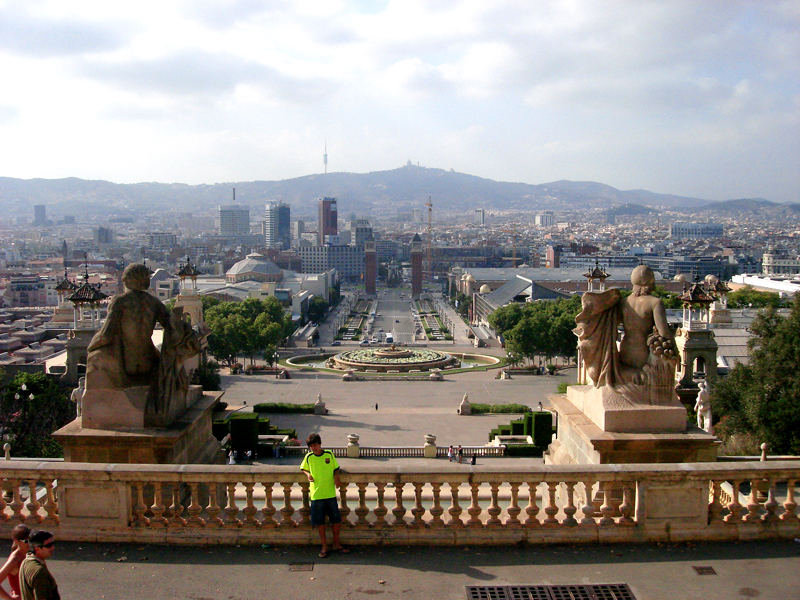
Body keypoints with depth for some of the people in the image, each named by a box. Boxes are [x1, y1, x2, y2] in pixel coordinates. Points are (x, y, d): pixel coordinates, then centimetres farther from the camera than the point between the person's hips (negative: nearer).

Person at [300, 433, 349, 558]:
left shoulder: (329, 454, 0)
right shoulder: (308, 457, -1)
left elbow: (335, 469, 10)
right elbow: (303, 468, 14)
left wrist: (336, 478, -9)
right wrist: (308, 474, -6)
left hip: (331, 493, 1)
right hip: (316, 494, -1)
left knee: (337, 520, 5)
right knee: (320, 522, 5)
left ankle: (336, 544, 23)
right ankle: (324, 547, 18)